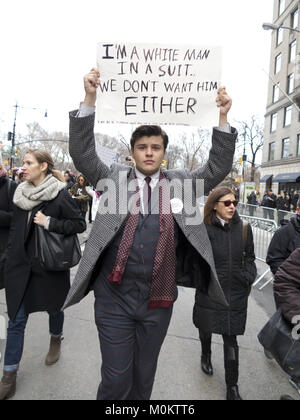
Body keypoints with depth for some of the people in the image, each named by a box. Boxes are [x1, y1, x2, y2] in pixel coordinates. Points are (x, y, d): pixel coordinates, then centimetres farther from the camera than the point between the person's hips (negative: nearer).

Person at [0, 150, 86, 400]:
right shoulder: (21, 194, 3)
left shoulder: (60, 195, -13)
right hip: (21, 266, 4)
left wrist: (49, 223, -21)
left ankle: (56, 341, 50)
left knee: (53, 307, 18)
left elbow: (80, 224, -13)